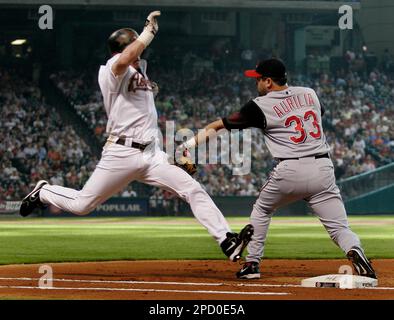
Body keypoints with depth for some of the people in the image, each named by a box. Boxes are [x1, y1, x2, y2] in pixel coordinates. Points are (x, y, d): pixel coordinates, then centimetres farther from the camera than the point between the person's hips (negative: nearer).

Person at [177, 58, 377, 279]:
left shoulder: (261, 106, 2)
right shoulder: (309, 93, 14)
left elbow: (219, 125, 7)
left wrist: (191, 143, 17)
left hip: (290, 171, -2)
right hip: (323, 169, 2)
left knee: (262, 210, 26)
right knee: (340, 227, 0)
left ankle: (252, 264, 24)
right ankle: (354, 250, -32)